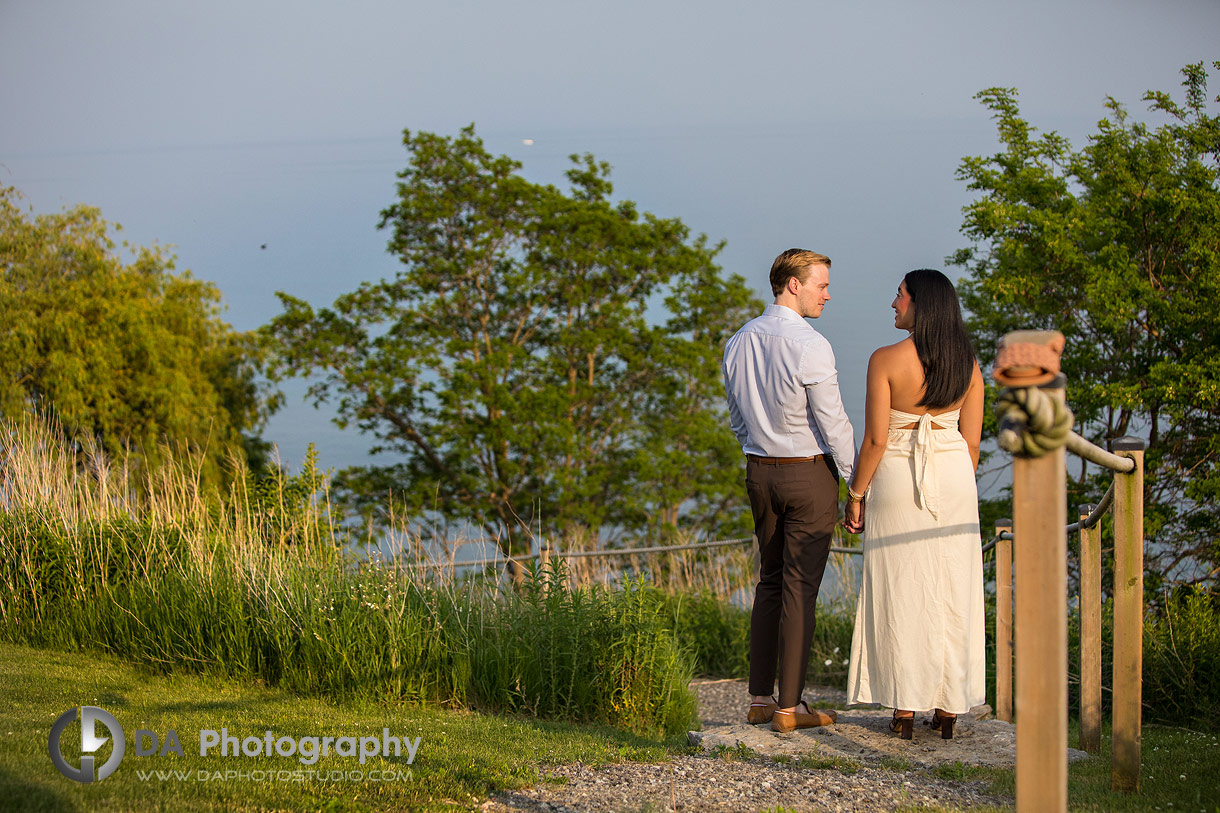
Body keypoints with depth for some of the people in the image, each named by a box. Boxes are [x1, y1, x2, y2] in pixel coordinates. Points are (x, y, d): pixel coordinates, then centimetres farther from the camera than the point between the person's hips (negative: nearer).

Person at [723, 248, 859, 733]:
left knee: (770, 581, 15)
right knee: (800, 588, -2)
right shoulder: (809, 346, -17)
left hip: (759, 472, 7)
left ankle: (760, 698, 16)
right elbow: (832, 422, -14)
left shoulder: (738, 343, 6)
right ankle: (789, 707, 1)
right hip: (809, 474, -7)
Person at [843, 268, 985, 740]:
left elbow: (875, 439, -12)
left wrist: (855, 494, -2)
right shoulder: (967, 364, 2)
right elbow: (972, 440, 5)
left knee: (900, 592, 3)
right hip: (954, 476, 4)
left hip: (896, 476, -3)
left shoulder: (886, 361, -12)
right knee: (952, 592, 8)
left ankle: (904, 709, 5)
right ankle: (948, 708, 12)